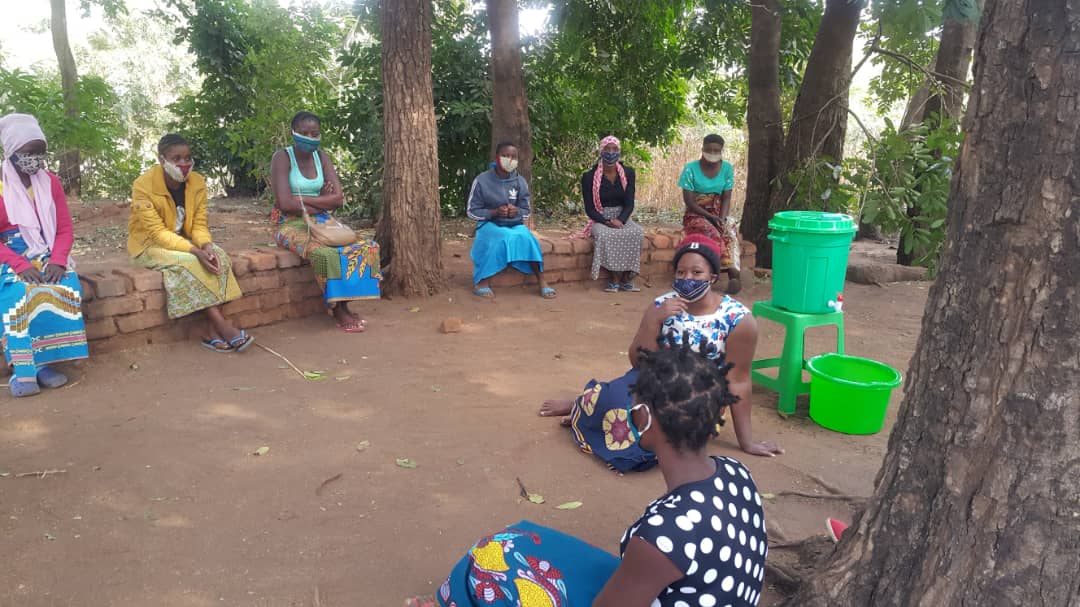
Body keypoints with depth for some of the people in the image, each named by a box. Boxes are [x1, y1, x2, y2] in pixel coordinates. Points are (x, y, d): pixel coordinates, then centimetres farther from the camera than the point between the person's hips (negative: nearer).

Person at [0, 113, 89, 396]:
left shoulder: (50, 182, 8)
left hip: (49, 257, 2)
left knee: (65, 291, -30)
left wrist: (57, 261, -14)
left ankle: (40, 362, -24)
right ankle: (24, 367, -28)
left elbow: (65, 229, 5)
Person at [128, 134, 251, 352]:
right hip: (149, 245, -4)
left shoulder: (197, 182, -5)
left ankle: (212, 331, -27)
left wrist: (206, 246, -27)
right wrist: (195, 251, -35)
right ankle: (223, 326, -28)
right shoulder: (143, 185, -20)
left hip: (183, 241, 5)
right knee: (189, 263, -33)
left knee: (218, 255, -24)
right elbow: (157, 232, -24)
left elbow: (199, 224, -5)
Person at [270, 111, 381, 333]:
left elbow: (338, 199, -3)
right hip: (291, 224, -6)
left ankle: (341, 304, -11)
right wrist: (322, 201, -8)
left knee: (366, 246, -15)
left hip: (321, 223, 6)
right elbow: (286, 203, -18)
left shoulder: (322, 158, 9)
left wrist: (302, 200, -12)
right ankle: (338, 309, -16)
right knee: (324, 253, -34)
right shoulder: (282, 157, -7)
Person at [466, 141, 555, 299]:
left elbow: (527, 211, 7)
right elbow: (472, 212, -5)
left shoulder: (520, 182, 1)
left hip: (515, 225, 3)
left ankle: (542, 281, -19)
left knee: (526, 238, -28)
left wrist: (517, 211, -17)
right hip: (490, 224, -3)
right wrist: (495, 212, -21)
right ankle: (482, 282, -26)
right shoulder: (482, 180, -7)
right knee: (501, 239, -35)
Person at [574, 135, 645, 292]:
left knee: (637, 233, -30)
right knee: (606, 235, -37)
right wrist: (606, 222, -23)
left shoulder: (628, 173, 2)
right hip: (600, 219, -2)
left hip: (622, 218, 3)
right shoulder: (589, 177, -6)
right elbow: (590, 209, -6)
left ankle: (626, 278, -20)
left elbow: (629, 203, -2)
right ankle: (614, 278, -22)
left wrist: (620, 220, -22)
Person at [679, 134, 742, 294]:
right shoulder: (691, 168, -8)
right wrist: (711, 217, -21)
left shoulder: (727, 168, 1)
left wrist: (721, 219, -20)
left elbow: (726, 198, -1)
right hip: (696, 215, -2)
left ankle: (733, 273, -37)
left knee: (731, 229, -30)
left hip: (719, 214, 3)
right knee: (712, 232, -34)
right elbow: (689, 202, -11)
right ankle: (732, 272, -30)